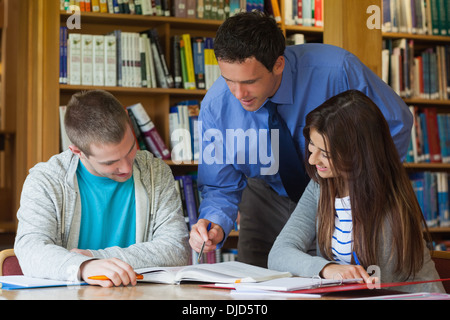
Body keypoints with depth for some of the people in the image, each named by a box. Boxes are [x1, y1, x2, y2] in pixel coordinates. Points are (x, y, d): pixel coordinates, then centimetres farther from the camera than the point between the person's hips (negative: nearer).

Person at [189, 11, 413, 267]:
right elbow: (221, 186, -13)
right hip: (269, 199, 2)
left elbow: (398, 124, -17)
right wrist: (216, 225, -35)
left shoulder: (336, 71, -32)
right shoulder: (215, 107, -23)